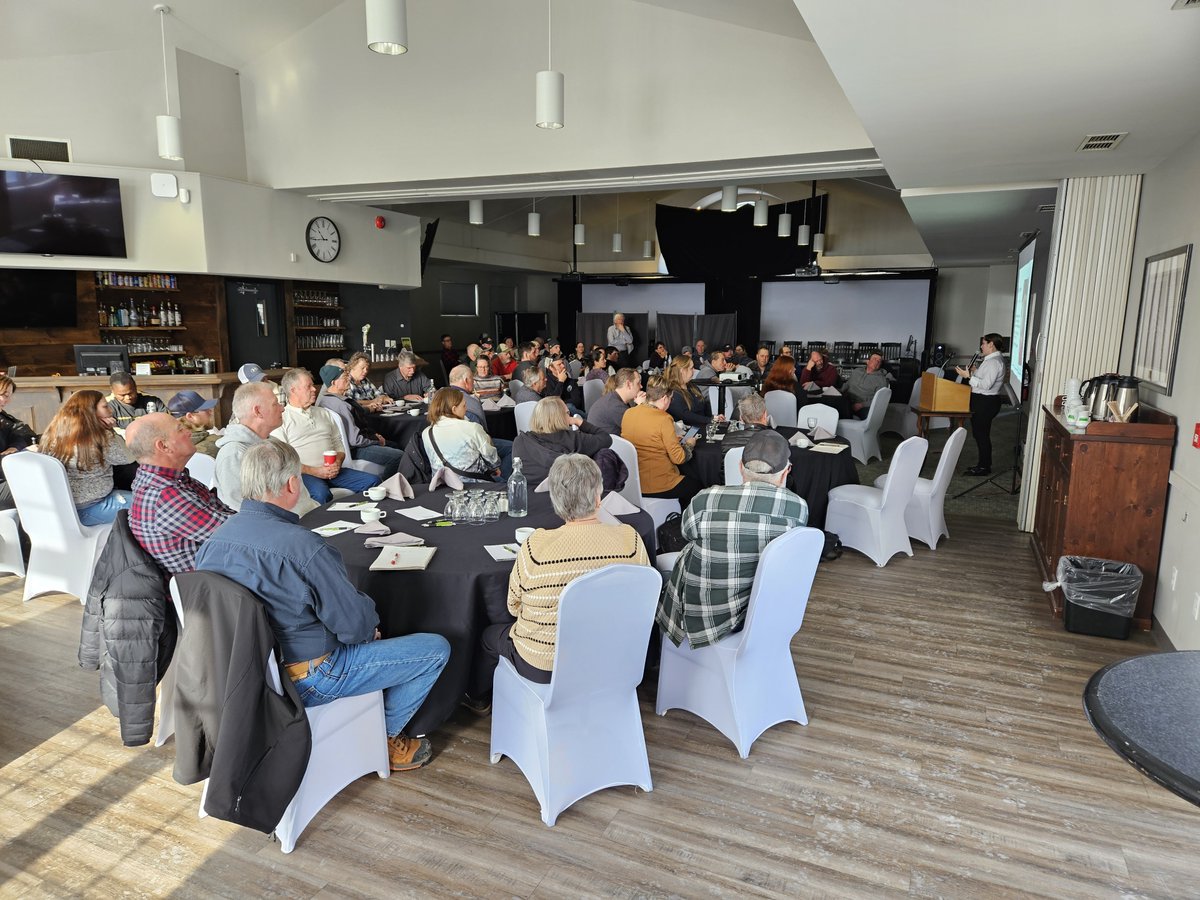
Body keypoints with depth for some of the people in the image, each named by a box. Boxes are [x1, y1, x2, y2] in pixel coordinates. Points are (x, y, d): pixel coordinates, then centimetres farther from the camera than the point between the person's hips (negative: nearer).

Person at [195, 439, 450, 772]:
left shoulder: (211, 542, -6)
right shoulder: (305, 548, -30)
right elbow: (355, 625, -23)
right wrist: (370, 617, 1)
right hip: (305, 682, -8)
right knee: (436, 648, 0)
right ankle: (385, 738, 18)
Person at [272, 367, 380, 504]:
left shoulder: (324, 413, 23)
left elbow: (339, 444, 22)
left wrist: (337, 463, -1)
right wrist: (315, 471, -13)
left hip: (332, 471, 6)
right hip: (304, 473, -6)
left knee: (373, 481, -16)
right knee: (322, 494, -39)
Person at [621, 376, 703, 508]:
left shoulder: (628, 413, -1)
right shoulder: (663, 419, -21)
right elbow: (678, 457, -17)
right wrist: (688, 445, 3)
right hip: (657, 486, -7)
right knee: (698, 487, 20)